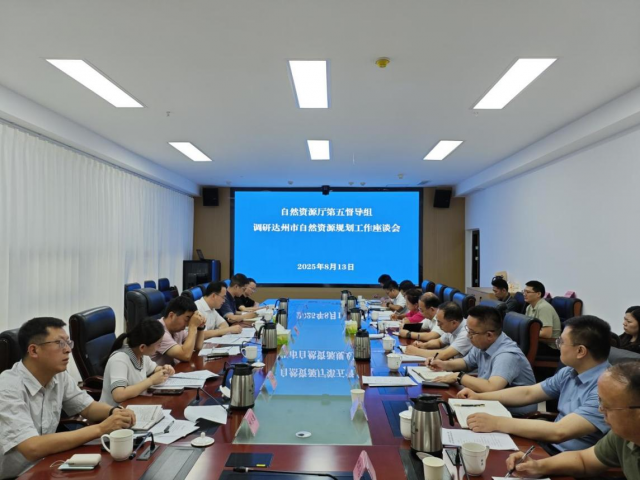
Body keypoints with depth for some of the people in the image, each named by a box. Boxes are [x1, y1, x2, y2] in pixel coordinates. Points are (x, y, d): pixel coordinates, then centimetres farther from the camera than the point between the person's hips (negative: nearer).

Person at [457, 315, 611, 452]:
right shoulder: (570, 373, 3)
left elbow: (559, 432, -33)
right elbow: (528, 393, 14)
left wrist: (497, 423, -31)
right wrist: (479, 397, 8)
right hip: (548, 445, 7)